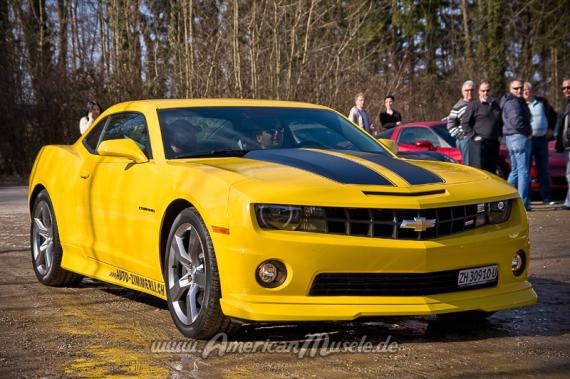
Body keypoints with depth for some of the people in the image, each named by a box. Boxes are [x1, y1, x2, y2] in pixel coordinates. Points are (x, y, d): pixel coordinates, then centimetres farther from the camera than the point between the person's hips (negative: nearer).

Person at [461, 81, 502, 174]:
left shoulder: (496, 105, 19)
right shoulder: (473, 105, -1)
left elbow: (500, 123, 31)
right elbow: (464, 123, -6)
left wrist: (499, 135, 15)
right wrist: (473, 136, -11)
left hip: (494, 144, 6)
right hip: (479, 143, -6)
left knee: (492, 172, 9)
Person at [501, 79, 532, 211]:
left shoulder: (515, 101, 19)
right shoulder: (514, 102, -14)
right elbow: (517, 122, -26)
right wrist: (528, 132, -11)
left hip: (510, 138, 10)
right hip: (520, 137, -10)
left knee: (515, 170, 16)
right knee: (523, 171, -6)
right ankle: (522, 203, -5)